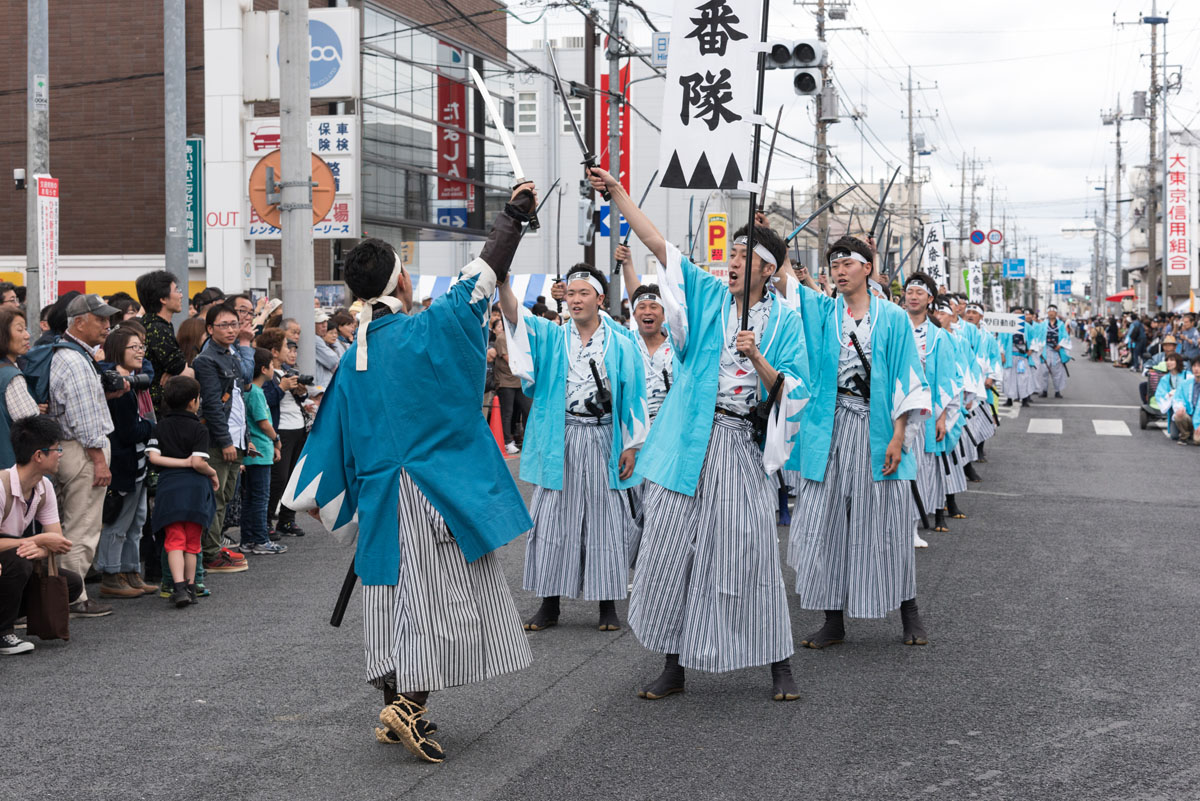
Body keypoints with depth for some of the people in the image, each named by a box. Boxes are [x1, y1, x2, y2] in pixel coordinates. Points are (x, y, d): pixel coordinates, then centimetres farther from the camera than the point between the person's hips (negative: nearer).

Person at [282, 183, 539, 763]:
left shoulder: (356, 356, 5)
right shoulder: (430, 329, -10)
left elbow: (333, 429, 9)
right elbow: (483, 274, -2)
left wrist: (312, 495, 18)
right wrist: (514, 214, 11)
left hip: (383, 492, 6)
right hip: (438, 489, -6)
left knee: (399, 594, 12)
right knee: (442, 595, -2)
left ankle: (397, 705, 15)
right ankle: (407, 703, -11)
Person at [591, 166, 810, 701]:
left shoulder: (784, 322, 4)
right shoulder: (709, 295, 8)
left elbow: (792, 392, 0)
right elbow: (657, 244, 1)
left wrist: (758, 360, -16)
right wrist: (616, 192, -7)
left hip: (743, 446, -2)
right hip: (690, 443, 2)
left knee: (750, 549, -3)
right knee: (673, 546, 1)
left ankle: (779, 666, 10)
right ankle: (674, 665, 13)